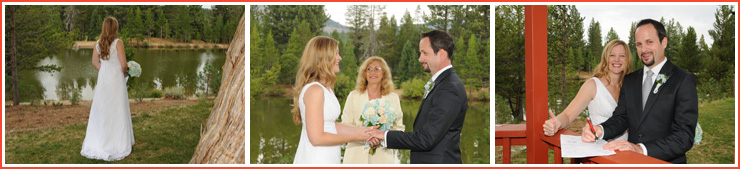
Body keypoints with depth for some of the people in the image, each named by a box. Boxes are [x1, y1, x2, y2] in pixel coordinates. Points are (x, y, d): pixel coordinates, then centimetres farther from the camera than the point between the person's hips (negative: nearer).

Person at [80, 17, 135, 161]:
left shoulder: (98, 43, 3)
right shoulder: (118, 43, -13)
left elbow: (95, 62, 11)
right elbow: (123, 64, -15)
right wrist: (124, 73, 4)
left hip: (103, 78, 5)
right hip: (116, 79, -5)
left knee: (101, 110, 13)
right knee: (117, 111, 3)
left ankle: (97, 143, 22)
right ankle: (117, 143, 9)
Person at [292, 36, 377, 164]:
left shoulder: (325, 88, 14)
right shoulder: (314, 90, -17)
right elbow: (316, 138, -20)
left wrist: (363, 130, 9)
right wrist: (354, 137, -13)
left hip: (327, 159, 9)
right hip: (314, 160, -9)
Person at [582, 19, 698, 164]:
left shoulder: (684, 81, -2)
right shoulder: (629, 81, 16)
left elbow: (685, 137, -10)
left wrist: (641, 149, -25)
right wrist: (600, 130, -9)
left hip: (666, 162, -5)